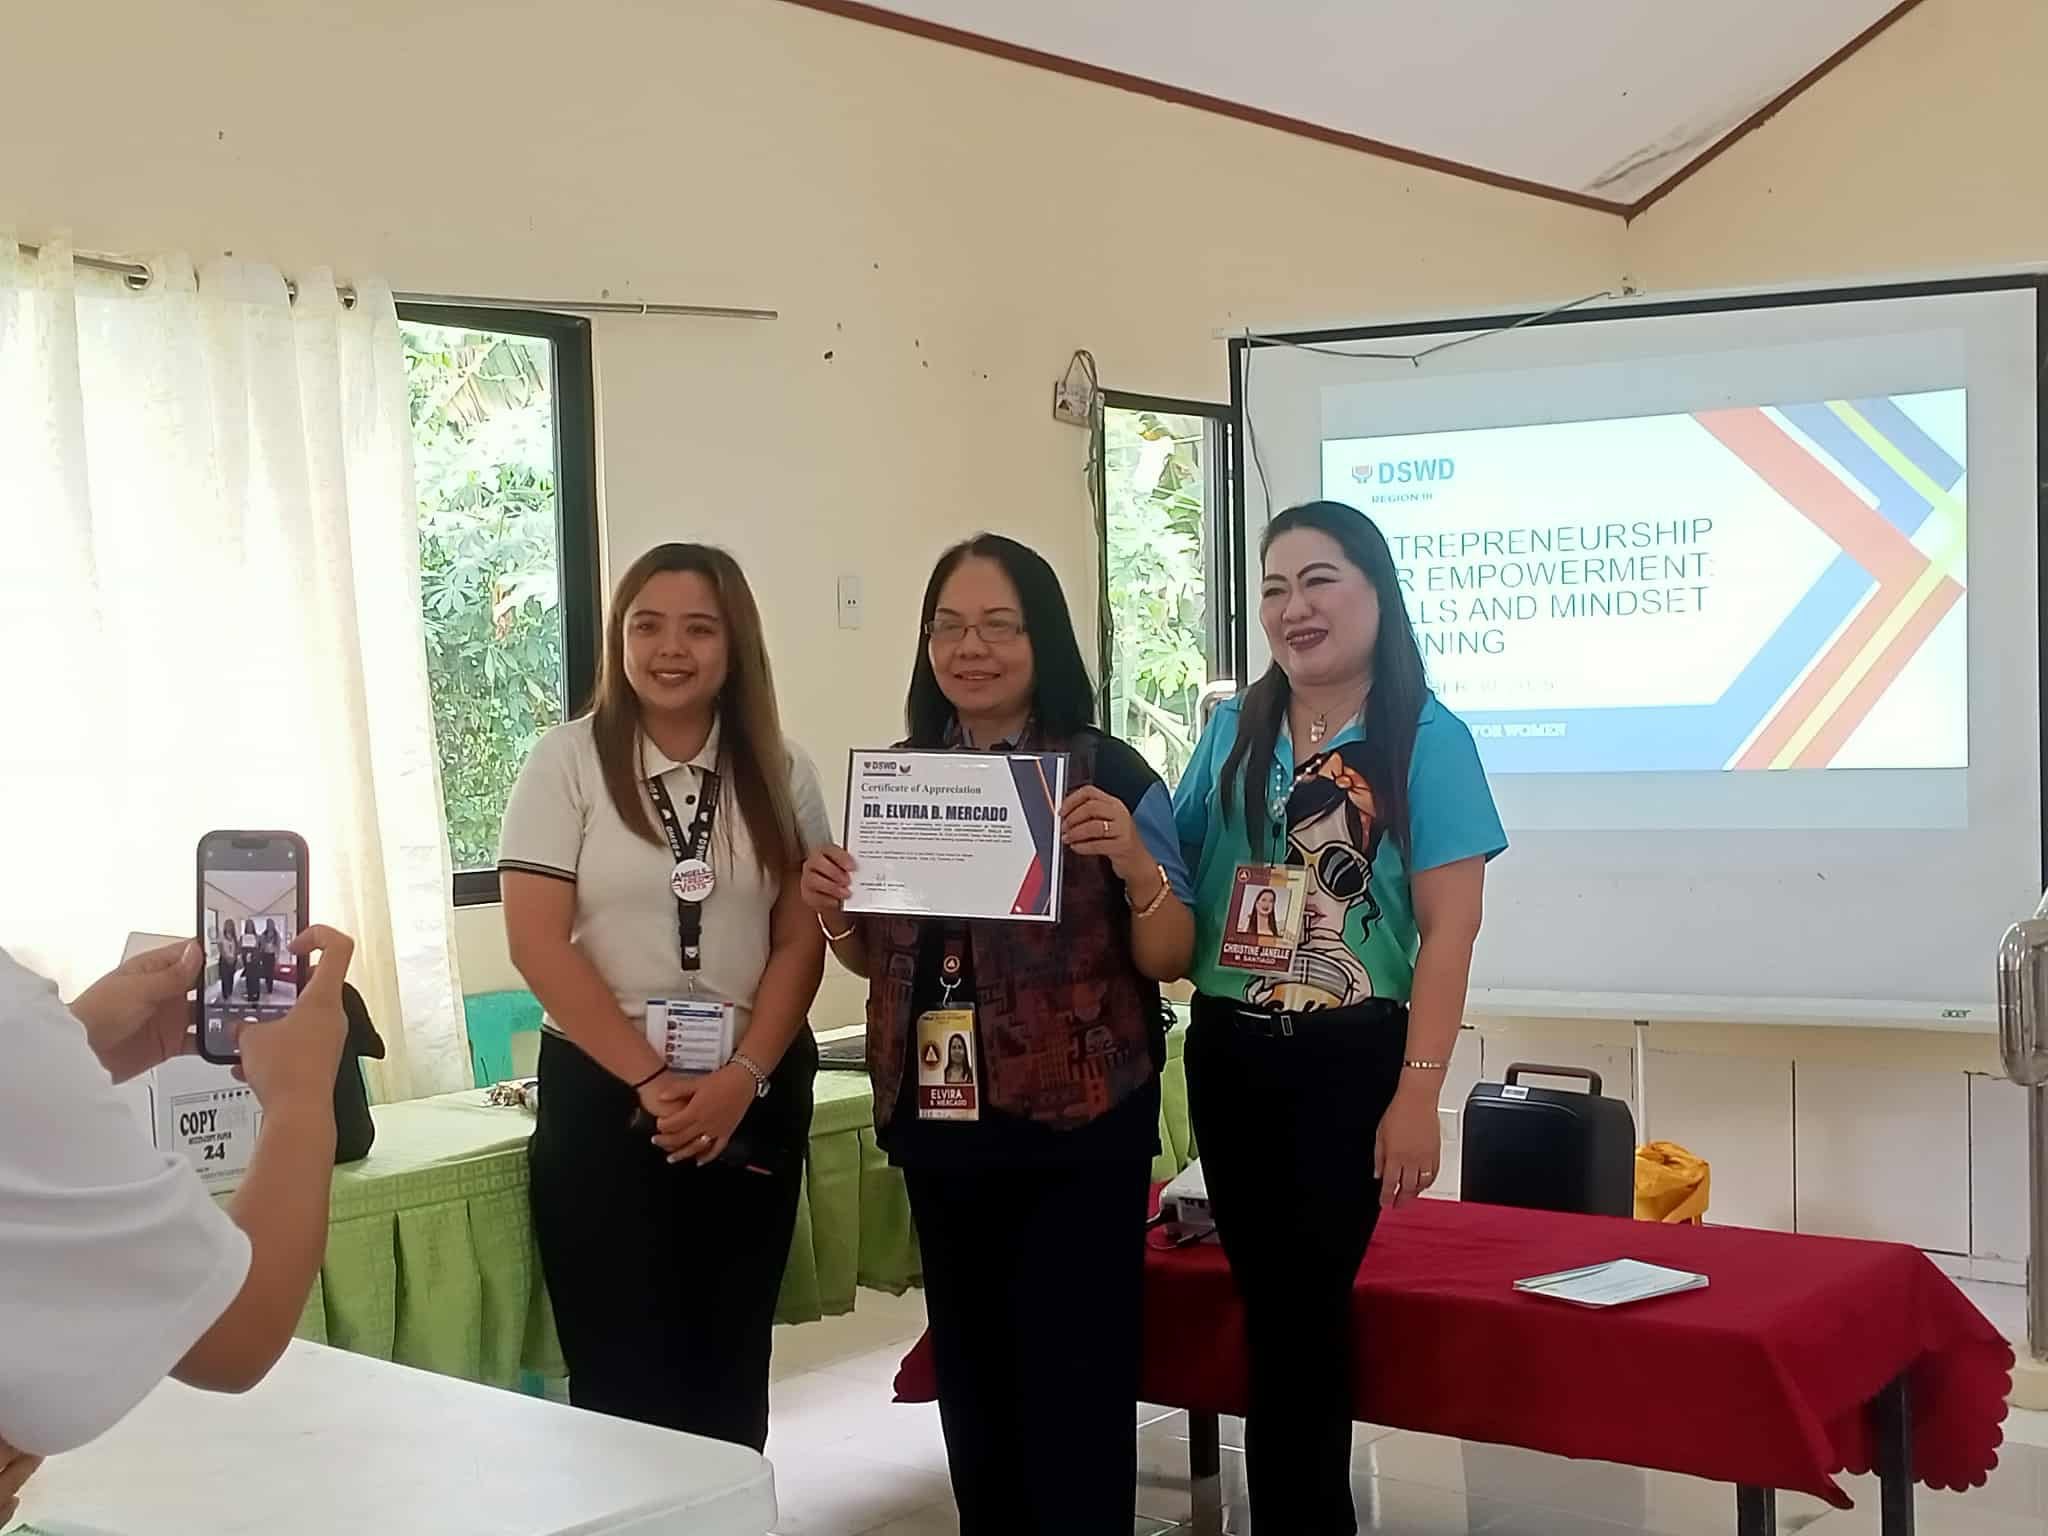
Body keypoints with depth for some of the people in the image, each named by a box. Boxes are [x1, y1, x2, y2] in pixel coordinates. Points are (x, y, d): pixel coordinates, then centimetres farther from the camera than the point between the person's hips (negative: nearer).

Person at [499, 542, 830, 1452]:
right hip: (603, 1093, -2)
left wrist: (742, 1077, -11)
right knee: (623, 1373, -1)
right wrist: (650, 1082, -13)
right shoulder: (568, 762, -3)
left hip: (756, 1095, 3)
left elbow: (801, 943, 3)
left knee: (732, 1365, 9)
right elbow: (537, 942, -9)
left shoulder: (780, 775, 5)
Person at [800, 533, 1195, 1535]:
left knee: (1071, 1379, -1)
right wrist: (835, 913, -6)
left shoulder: (1109, 776, -8)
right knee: (969, 1371, 17)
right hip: (939, 1124, 5)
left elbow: (1169, 960, -7)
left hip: (1079, 1127, -5)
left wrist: (1136, 863, -25)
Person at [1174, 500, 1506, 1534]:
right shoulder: (1233, 732, 8)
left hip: (1350, 1059, -4)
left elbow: (1449, 930, -10)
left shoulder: (1427, 739, -6)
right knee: (1268, 1304, 11)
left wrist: (1418, 1093, -15)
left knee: (1304, 1307, 2)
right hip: (1228, 1055, 4)